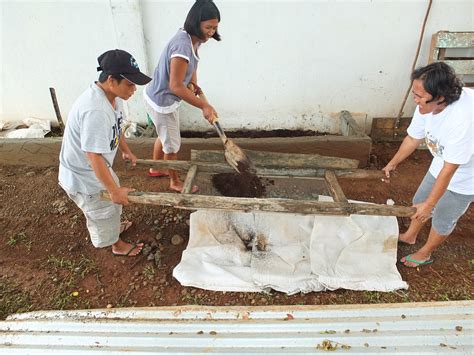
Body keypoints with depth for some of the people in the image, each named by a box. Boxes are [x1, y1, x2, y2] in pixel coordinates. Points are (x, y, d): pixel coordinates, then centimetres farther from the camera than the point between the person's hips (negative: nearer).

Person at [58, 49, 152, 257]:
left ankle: (114, 226, 59)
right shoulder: (95, 111, -38)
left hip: (95, 168, 9)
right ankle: (117, 245, 42)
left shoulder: (113, 96, -7)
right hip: (83, 177, -8)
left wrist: (126, 151, 18)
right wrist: (115, 190, -28)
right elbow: (94, 157, -35)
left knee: (112, 202, 30)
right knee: (103, 210, 15)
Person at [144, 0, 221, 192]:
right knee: (172, 145, 9)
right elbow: (176, 86, -30)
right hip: (162, 102, -9)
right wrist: (204, 106, -27)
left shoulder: (193, 39, -1)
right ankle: (175, 182, 31)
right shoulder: (183, 46, -31)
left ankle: (156, 168, 51)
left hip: (159, 97, 9)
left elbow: (191, 67, 18)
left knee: (164, 136, 28)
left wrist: (194, 84, 0)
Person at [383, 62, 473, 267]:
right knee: (419, 201, 21)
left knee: (443, 218, 11)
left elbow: (449, 170, -34)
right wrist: (393, 163, 11)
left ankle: (425, 253, 37)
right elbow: (413, 138, -2)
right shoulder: (427, 105, -20)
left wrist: (429, 204, -26)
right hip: (441, 165, 7)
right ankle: (410, 236, 47)